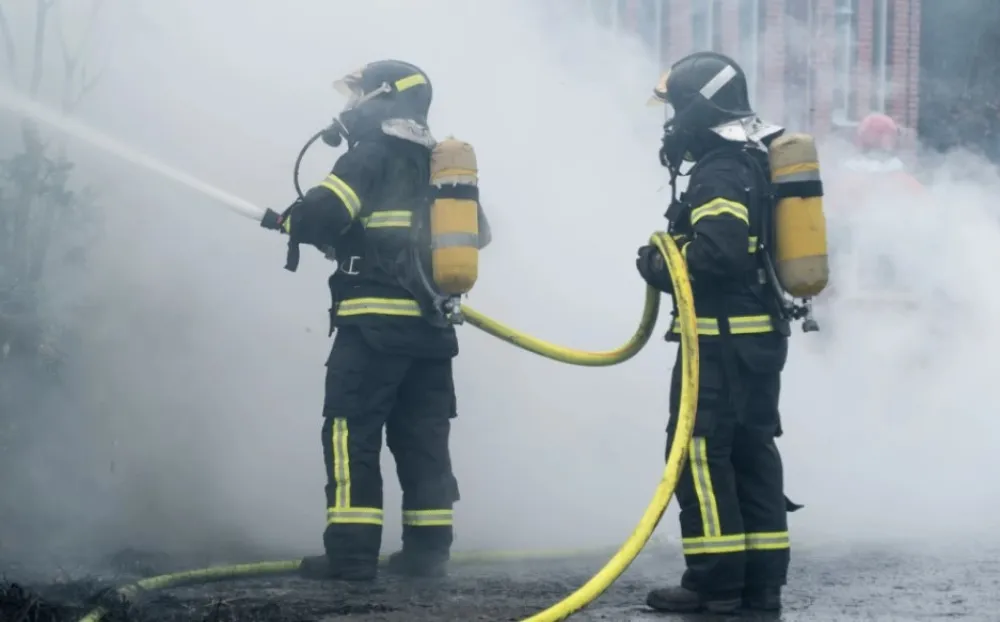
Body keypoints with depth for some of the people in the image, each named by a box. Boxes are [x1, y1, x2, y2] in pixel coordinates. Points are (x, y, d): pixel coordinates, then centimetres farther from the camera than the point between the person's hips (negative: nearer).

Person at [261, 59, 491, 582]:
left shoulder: (372, 156, -5)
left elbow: (320, 216, -15)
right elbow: (476, 232, 27)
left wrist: (285, 220, 5)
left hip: (375, 321, -7)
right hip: (431, 323, 7)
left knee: (351, 432, -5)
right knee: (422, 437, 10)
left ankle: (352, 551, -10)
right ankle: (427, 548, 8)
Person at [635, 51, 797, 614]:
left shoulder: (720, 172, -15)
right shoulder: (755, 164, 16)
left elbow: (717, 252, -26)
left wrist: (659, 265, -11)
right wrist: (670, 262, 13)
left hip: (722, 339, -10)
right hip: (761, 335, 10)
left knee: (699, 451, -7)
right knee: (752, 453, 11)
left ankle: (715, 581, -8)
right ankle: (762, 579, 13)